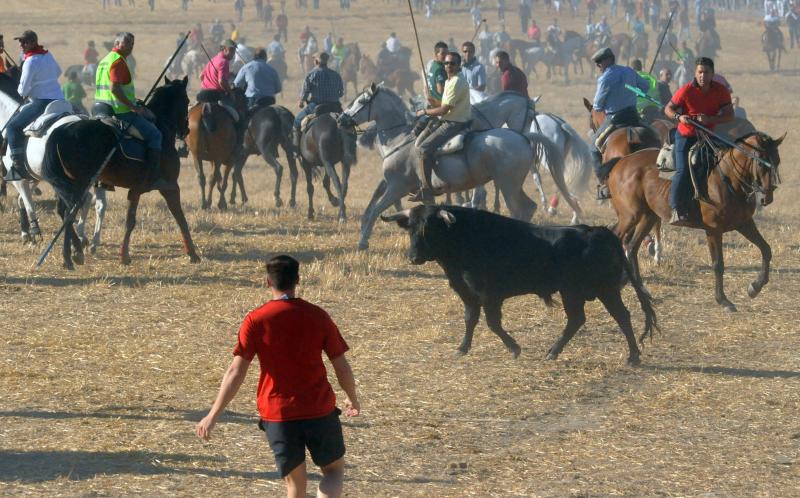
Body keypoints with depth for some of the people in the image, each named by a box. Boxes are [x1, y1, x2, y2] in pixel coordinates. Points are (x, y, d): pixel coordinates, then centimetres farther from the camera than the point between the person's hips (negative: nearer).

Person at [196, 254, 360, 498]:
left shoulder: (255, 320, -6)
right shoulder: (317, 316, -3)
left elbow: (236, 372, -9)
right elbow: (341, 366, 2)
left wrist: (213, 416, -5)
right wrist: (353, 399, 20)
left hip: (277, 414, 0)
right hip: (319, 410, 0)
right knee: (334, 469, 15)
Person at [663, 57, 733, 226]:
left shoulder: (721, 91, -8)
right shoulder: (686, 91, -15)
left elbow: (729, 115, -12)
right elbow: (668, 109, -4)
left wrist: (710, 119, -28)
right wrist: (679, 117, -27)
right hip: (686, 136, -4)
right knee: (683, 170, -19)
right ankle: (677, 210, -20)